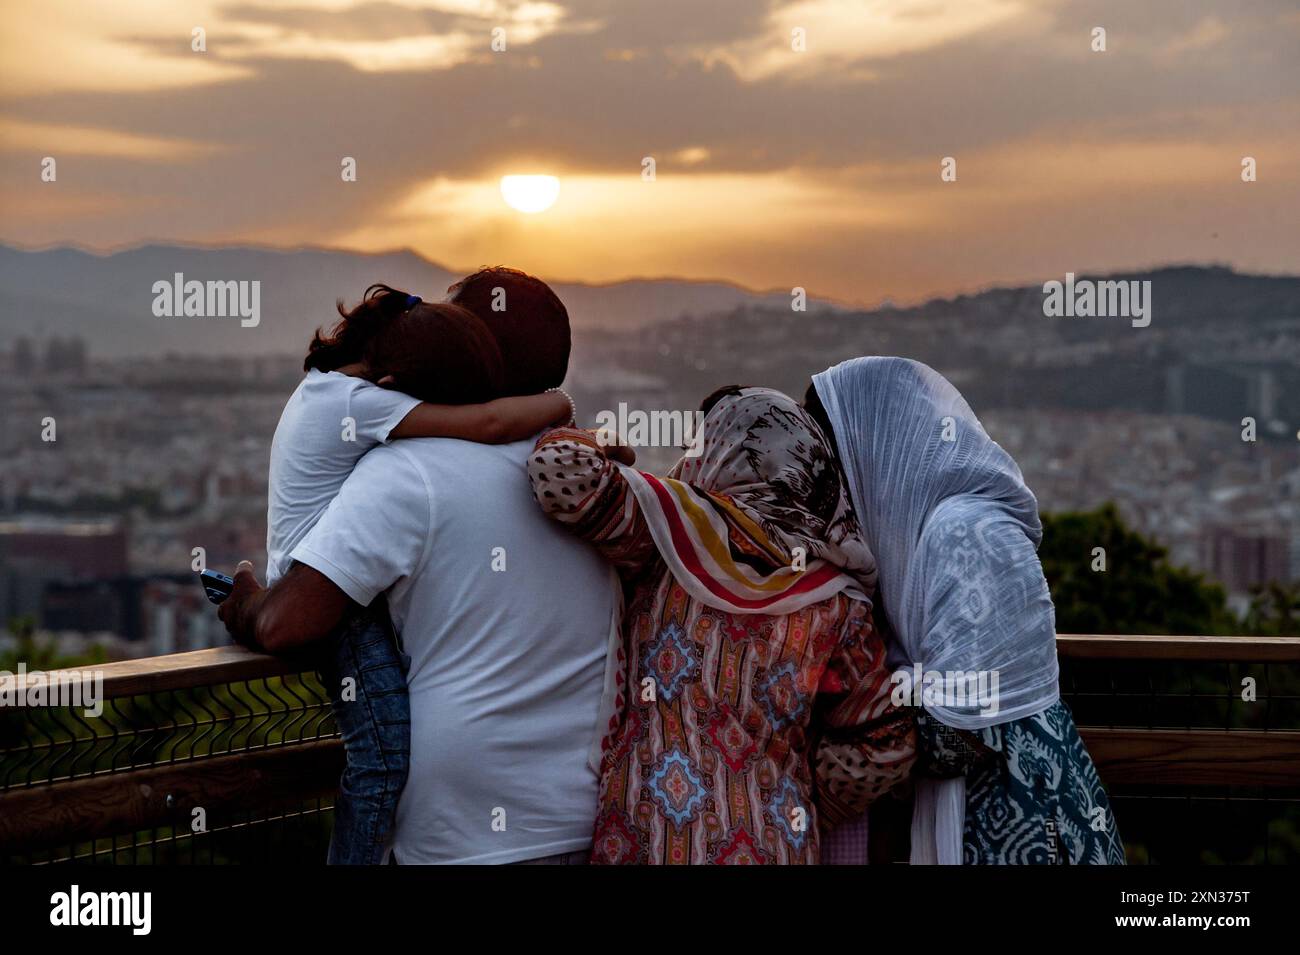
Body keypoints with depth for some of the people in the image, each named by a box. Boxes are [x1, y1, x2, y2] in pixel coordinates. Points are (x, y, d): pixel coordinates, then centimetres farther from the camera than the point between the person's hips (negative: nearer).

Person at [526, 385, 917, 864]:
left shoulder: (669, 528, -7)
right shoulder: (834, 600, 1)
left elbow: (563, 470, -17)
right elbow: (884, 748, 3)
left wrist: (580, 443, 5)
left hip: (638, 838, -2)